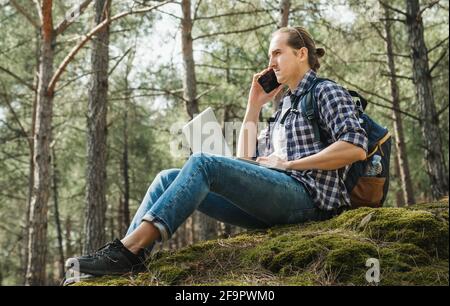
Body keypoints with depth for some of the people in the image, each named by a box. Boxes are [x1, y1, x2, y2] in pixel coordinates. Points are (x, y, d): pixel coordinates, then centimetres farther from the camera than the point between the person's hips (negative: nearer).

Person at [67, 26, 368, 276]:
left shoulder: (326, 91, 7)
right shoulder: (285, 106, 30)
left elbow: (356, 147, -11)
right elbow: (245, 163, 22)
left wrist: (289, 164, -10)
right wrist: (254, 106, 20)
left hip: (306, 196, -8)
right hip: (273, 200, 8)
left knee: (203, 163, -28)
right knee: (168, 178, -6)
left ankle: (129, 249, -36)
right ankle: (124, 255, -23)